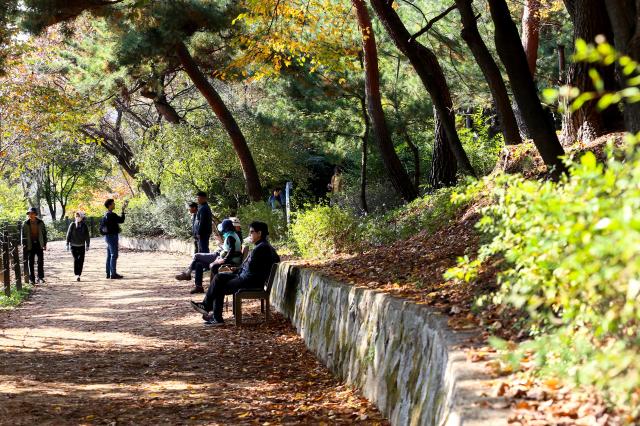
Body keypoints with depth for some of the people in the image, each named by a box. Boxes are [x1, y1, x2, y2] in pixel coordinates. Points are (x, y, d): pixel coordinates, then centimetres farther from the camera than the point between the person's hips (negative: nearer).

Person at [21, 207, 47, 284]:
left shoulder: (40, 223, 1)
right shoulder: (25, 224, 0)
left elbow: (44, 233, 7)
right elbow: (23, 235, 3)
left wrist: (44, 244, 4)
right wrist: (24, 245, -2)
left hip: (39, 244, 0)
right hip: (30, 245, 0)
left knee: (40, 261, 2)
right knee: (31, 262, 2)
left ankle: (40, 277, 12)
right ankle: (31, 278, 8)